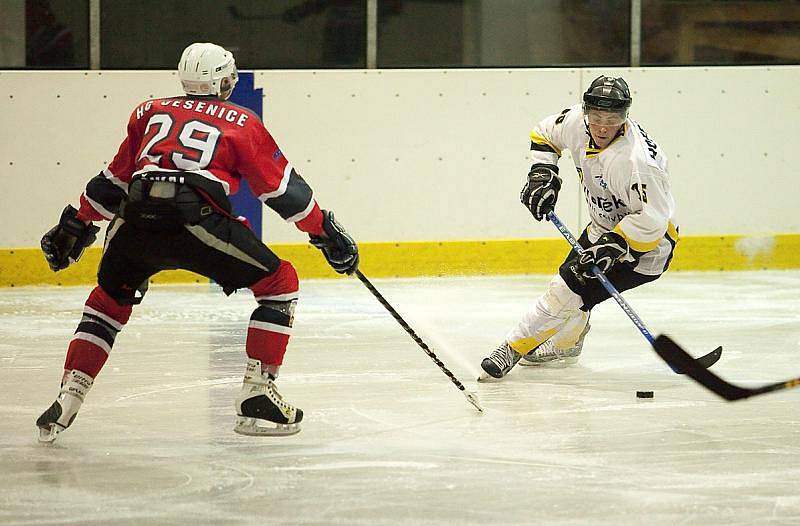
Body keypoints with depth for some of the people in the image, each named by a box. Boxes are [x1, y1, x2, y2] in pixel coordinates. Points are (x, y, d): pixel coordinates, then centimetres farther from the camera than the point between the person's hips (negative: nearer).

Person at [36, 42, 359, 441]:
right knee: (279, 284, 12)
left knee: (109, 299, 28)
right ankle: (256, 396, 4)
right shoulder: (242, 123, 17)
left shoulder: (151, 112, 27)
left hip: (135, 220, 4)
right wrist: (326, 232, 25)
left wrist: (76, 225, 42)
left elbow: (115, 178, 32)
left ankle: (67, 401, 16)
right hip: (196, 220, -4)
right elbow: (283, 187, 16)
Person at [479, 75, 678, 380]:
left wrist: (613, 246, -35)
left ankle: (515, 346, -2)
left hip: (646, 241, -9)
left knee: (571, 290, -16)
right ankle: (564, 344, 50)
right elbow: (545, 134, 9)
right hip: (606, 226, 9)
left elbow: (652, 219, -33)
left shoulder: (635, 159, -36)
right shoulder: (578, 122, -13)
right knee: (575, 273, 23)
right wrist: (542, 173, -4)